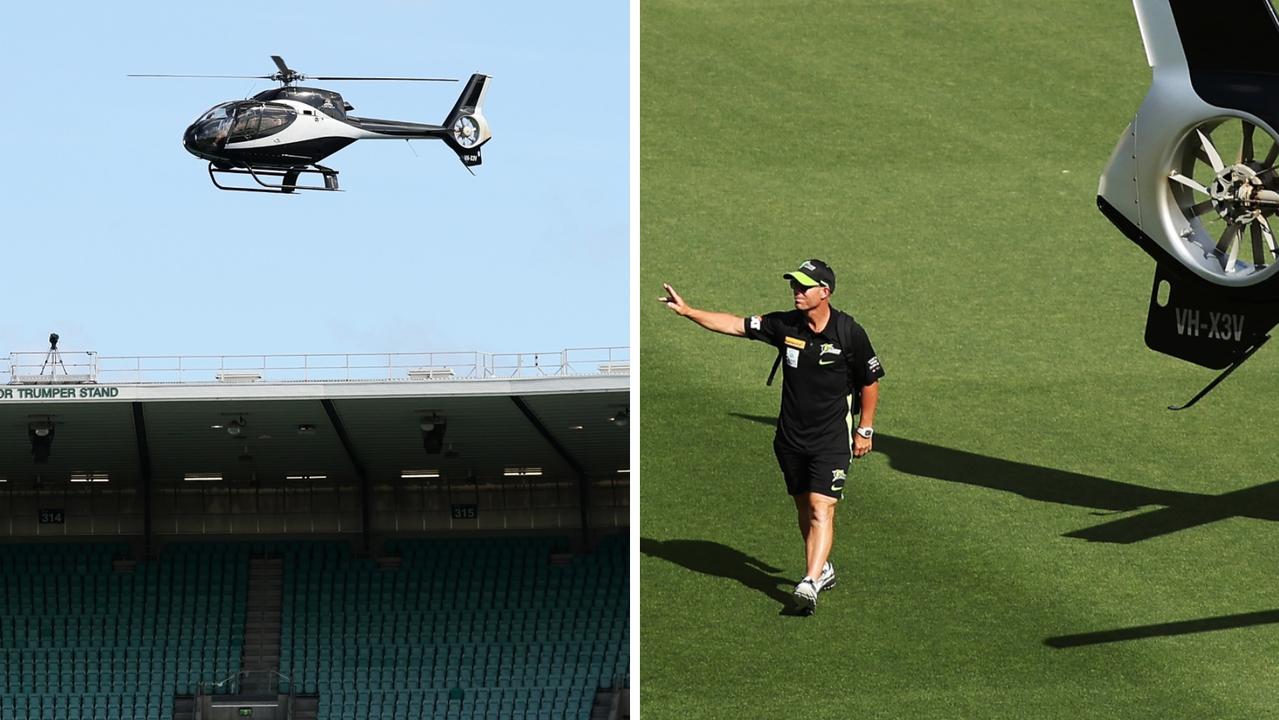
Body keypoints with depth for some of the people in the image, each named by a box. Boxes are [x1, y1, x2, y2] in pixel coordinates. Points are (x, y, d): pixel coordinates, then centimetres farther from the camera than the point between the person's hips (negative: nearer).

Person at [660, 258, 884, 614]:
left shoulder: (849, 333, -11)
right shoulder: (785, 325, -2)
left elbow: (870, 382, 0)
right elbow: (734, 325, -1)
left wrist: (865, 429, 0)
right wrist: (687, 311, -9)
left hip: (832, 438, -5)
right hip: (791, 437, 5)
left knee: (821, 509, -15)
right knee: (804, 508, 13)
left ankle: (810, 584, -24)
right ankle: (822, 569, 31)